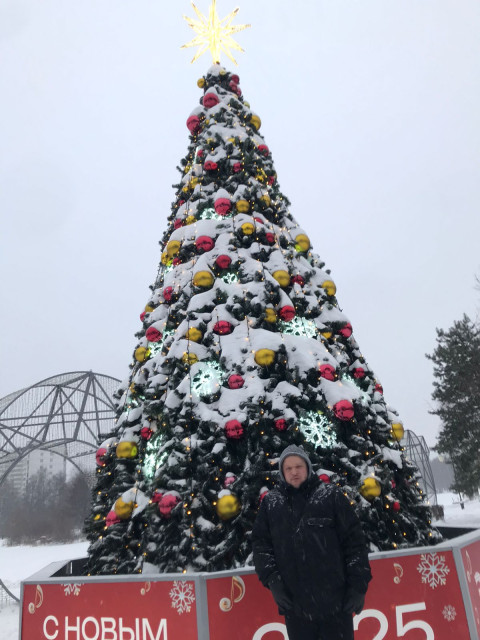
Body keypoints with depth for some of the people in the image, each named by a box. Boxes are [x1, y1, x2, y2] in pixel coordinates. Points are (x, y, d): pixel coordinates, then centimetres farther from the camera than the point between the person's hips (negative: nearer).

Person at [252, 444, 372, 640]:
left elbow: (354, 541, -2)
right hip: (294, 603, 2)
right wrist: (272, 579, -7)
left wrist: (358, 586, -5)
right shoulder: (270, 502, 3)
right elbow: (260, 542, 5)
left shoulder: (330, 495, -3)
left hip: (335, 600, -2)